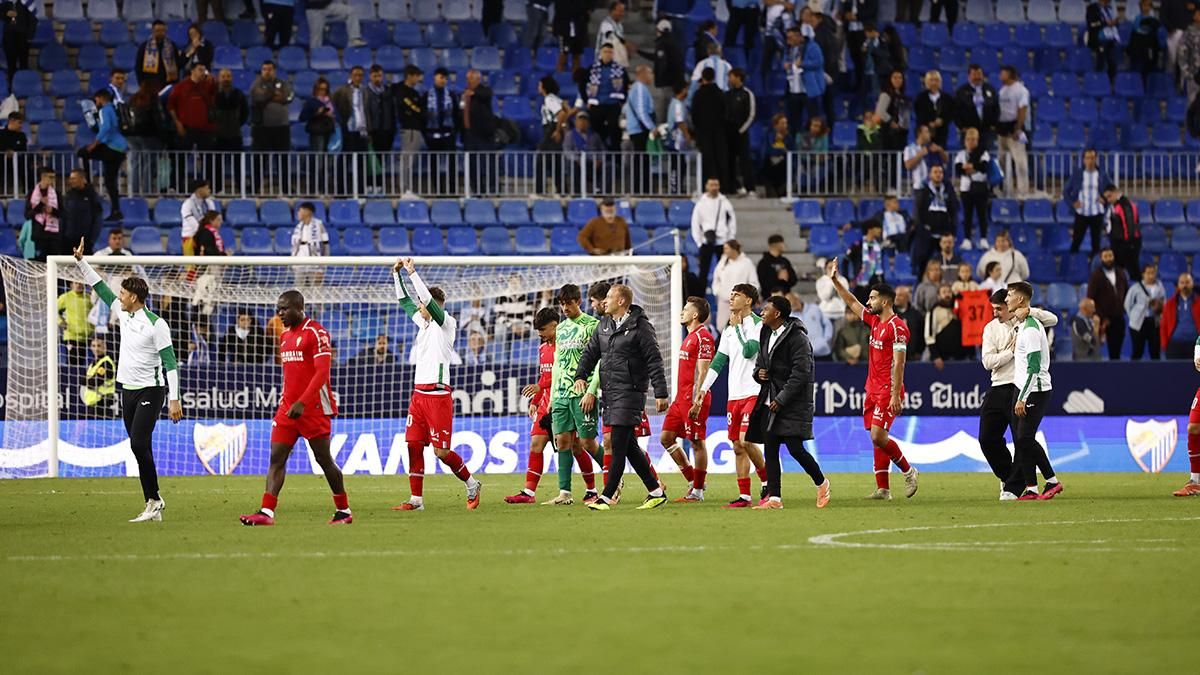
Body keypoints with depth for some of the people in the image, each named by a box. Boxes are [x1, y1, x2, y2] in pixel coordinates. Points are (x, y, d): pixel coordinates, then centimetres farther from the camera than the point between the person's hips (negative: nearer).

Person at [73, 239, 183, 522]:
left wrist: (174, 399, -18)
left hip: (150, 390, -8)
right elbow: (100, 287, 19)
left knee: (139, 444, -17)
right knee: (139, 448, 4)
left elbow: (170, 363, -13)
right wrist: (81, 261, 15)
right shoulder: (124, 315, 9)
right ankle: (153, 504, 4)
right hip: (128, 390, 8)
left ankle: (154, 500, -11)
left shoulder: (156, 324, -12)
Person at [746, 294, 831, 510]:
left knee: (795, 448, -11)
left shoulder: (797, 338, -12)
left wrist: (781, 399, -18)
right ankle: (774, 498, 2)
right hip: (771, 401, 8)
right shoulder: (767, 335, 15)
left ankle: (821, 484, 12)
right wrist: (759, 373, 1)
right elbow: (760, 363, 26)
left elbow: (801, 372, -17)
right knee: (770, 449, 2)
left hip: (794, 403, -8)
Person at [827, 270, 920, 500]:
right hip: (873, 390, 9)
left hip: (888, 392, -9)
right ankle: (883, 488, 5)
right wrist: (836, 281, 21)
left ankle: (908, 471, 2)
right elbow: (852, 304, 26)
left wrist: (895, 395, -22)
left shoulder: (896, 327, -14)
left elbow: (898, 363, -18)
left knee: (878, 436, -16)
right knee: (877, 439, 5)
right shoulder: (875, 321, 12)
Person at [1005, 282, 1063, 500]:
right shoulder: (1021, 324, 11)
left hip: (1035, 391, -10)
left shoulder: (1030, 329, -17)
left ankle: (1052, 481, -3)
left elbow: (1034, 367, -21)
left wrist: (1022, 398, -22)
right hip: (1022, 388, 10)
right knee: (1020, 439, 6)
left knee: (1025, 438, -11)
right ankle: (1031, 488, 8)